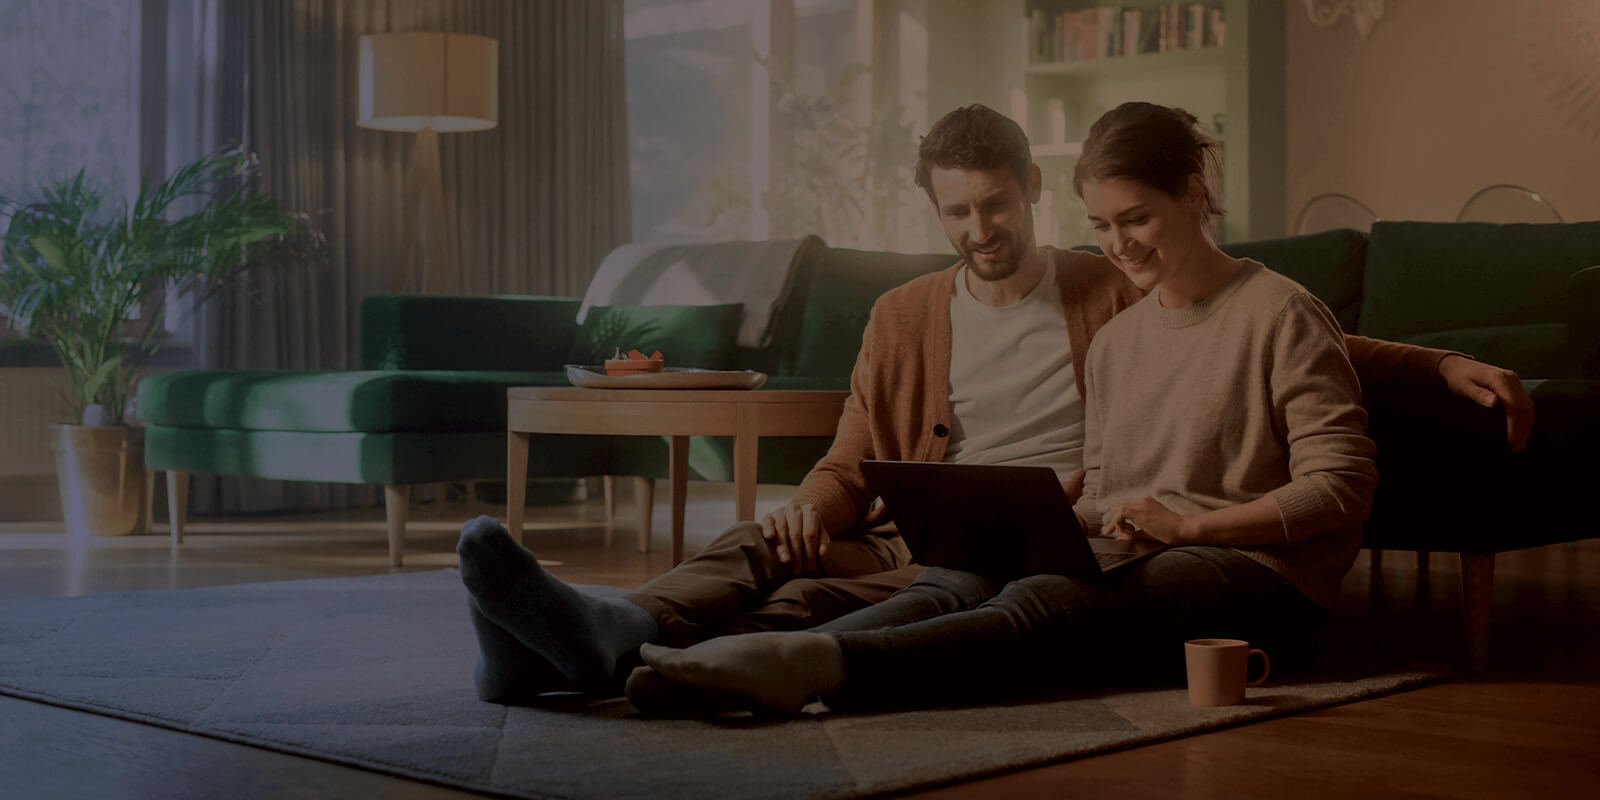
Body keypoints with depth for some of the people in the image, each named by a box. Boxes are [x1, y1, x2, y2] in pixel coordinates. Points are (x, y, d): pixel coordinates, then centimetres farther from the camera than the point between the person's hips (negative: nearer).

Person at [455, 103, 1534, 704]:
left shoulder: (1116, 297, 12)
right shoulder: (905, 317, 19)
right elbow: (850, 466, 17)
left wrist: (1444, 364, 3)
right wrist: (812, 509, -8)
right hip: (921, 539, 4)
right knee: (767, 544, -27)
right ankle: (612, 634, -58)